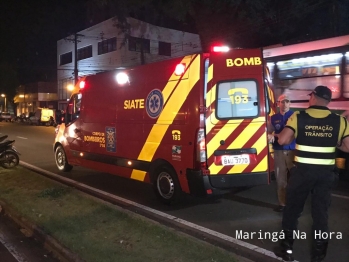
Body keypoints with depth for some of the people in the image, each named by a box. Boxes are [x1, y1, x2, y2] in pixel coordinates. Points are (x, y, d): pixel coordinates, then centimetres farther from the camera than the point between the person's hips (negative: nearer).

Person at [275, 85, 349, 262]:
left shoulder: (298, 117, -7)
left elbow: (282, 140, -14)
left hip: (302, 170, -2)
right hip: (326, 172, 2)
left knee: (292, 208, 15)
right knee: (321, 212, 14)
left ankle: (287, 248, 25)